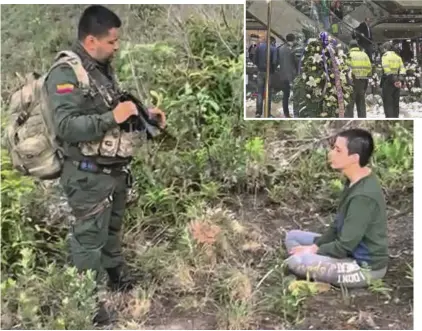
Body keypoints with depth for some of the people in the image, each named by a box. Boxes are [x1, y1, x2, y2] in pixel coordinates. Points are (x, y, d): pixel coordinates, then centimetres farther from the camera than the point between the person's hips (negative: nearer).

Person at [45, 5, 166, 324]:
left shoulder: (104, 68, 9)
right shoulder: (66, 74, -19)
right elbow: (67, 127, -28)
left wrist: (143, 113, 8)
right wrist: (112, 117, -29)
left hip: (116, 170, 9)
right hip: (89, 176, -9)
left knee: (112, 229, 25)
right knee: (89, 239, 3)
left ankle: (118, 276, 45)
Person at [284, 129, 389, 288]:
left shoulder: (363, 196, -29)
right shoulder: (355, 181, 1)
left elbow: (344, 246, -25)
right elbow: (338, 224, 10)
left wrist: (313, 250, -10)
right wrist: (315, 246, -1)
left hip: (365, 266, -10)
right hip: (352, 250, 10)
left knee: (297, 261, -27)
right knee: (292, 236, 10)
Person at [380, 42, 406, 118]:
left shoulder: (385, 56, -5)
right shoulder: (398, 57, 15)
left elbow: (387, 70, -17)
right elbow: (402, 69, 4)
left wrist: (393, 80, -18)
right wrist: (401, 80, -4)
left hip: (388, 82, -6)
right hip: (397, 83, 6)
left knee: (388, 103, -4)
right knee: (396, 103, 13)